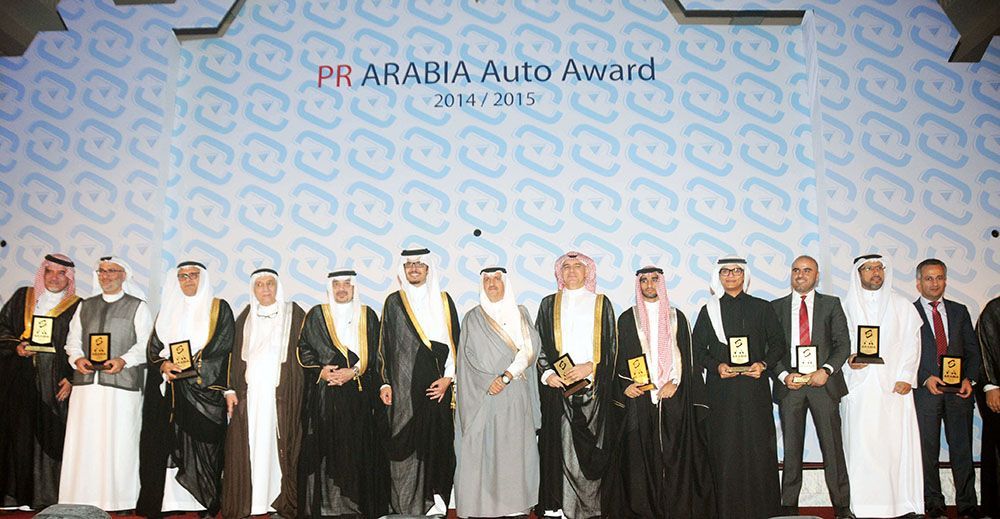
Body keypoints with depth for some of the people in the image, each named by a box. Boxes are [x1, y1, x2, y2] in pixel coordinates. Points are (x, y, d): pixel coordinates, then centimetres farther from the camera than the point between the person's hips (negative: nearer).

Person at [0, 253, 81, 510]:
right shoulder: (22, 297, 12)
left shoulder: (77, 307, 4)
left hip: (54, 381, -2)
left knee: (50, 437, -4)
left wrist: (72, 377, -8)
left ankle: (46, 496, 2)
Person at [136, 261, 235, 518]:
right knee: (163, 446, -2)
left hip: (204, 390, -3)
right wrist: (163, 365, -10)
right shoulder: (167, 310, 18)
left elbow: (222, 347, -5)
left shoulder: (218, 308, 5)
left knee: (201, 446, -7)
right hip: (166, 392, 4)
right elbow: (153, 347, 12)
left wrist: (182, 369, -12)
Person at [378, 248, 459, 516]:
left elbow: (455, 341, 5)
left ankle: (436, 499, 8)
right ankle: (407, 504, 6)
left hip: (436, 384, 0)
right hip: (403, 385, 0)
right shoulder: (394, 302, 8)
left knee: (436, 440, -1)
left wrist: (448, 377, -5)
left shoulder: (443, 301, 8)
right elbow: (385, 344, 8)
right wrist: (385, 383, 2)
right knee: (405, 441, -1)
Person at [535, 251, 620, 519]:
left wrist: (589, 366, -10)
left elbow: (610, 346, 5)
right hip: (558, 385, 1)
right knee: (560, 444, -2)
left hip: (593, 385, -1)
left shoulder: (601, 304, 9)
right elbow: (538, 344, 9)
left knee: (591, 445, -1)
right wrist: (547, 373, -6)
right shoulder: (549, 304, 12)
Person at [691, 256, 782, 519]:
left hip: (755, 387, 0)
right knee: (724, 449, -1)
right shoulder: (708, 311, 9)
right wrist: (717, 366, -8)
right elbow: (697, 349, 8)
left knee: (758, 446, -1)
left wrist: (763, 364, -7)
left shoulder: (762, 308, 9)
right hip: (721, 389, 0)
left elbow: (778, 344, 10)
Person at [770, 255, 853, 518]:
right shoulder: (776, 307, 10)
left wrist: (826, 371, -13)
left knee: (833, 447, 0)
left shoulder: (831, 304, 9)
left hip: (823, 382, -1)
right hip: (789, 384, 1)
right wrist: (784, 375, -9)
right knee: (791, 449, 5)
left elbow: (843, 343, 2)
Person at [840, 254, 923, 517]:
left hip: (893, 385, 1)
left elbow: (911, 342, 6)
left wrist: (906, 377, -6)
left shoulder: (902, 305, 13)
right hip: (858, 385, -1)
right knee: (861, 443, -4)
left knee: (896, 441, -3)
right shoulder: (846, 306, 10)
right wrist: (848, 357, -13)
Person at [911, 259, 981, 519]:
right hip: (925, 390, -2)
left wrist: (969, 378, -3)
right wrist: (925, 378, -13)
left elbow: (972, 349, 12)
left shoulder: (959, 311, 14)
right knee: (927, 451, 2)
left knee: (962, 449, 5)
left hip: (959, 390, 2)